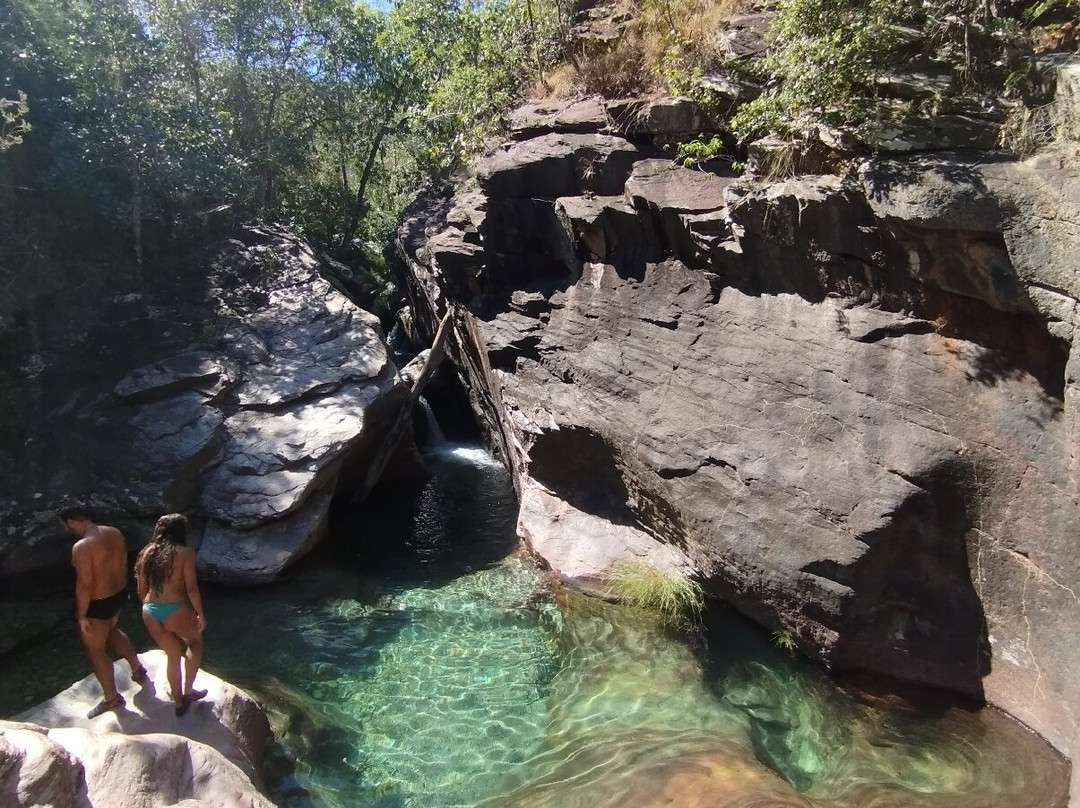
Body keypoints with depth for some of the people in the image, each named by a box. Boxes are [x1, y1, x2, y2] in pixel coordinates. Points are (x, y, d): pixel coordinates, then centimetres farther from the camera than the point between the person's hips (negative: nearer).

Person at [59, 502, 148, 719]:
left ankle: (111, 698, 27)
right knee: (111, 630, 34)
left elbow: (84, 585, -25)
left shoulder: (82, 547, -28)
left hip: (98, 604, -8)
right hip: (119, 595, 8)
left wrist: (81, 615, -15)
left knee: (95, 650, 13)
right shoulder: (115, 533, -3)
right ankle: (137, 669, 43)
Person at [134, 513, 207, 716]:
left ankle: (179, 702, 33)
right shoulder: (185, 553, -5)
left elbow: (141, 591, 16)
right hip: (176, 610, -5)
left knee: (173, 655, 23)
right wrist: (200, 614, 1)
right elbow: (191, 588, -9)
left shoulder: (147, 552, 12)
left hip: (150, 612, 5)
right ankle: (188, 691, 24)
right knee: (195, 640, 25)